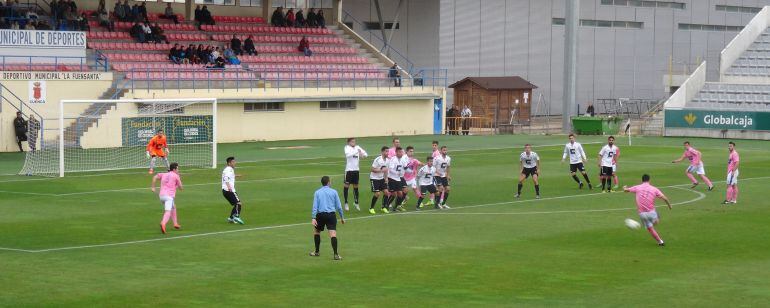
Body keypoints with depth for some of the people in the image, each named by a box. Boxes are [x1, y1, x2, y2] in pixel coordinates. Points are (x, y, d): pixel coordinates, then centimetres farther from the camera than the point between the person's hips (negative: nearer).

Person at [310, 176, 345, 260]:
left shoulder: (317, 192, 7)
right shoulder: (334, 192, 5)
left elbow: (315, 206, -3)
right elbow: (339, 206, 5)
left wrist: (313, 218, -8)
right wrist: (342, 217, 15)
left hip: (320, 215, 1)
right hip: (331, 214, -1)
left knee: (316, 232, 22)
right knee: (333, 234, -9)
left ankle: (317, 252, 27)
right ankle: (336, 254, -19)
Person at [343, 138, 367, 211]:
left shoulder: (357, 147, 6)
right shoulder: (347, 148, -8)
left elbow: (365, 154, 5)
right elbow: (348, 154, -29)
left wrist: (363, 155, -17)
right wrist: (356, 151, -37)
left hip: (356, 169, 5)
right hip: (349, 169, -4)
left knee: (356, 186, 10)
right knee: (347, 186, -1)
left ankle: (356, 202, 21)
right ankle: (346, 203, 9)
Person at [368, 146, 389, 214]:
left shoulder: (387, 160, 3)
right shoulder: (377, 160, -21)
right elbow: (373, 169, -22)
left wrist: (385, 178, 10)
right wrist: (381, 170, -29)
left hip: (381, 178, 7)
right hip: (374, 178, -7)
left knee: (386, 192, -3)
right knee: (377, 193, -13)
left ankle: (383, 207, 12)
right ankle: (371, 208, 3)